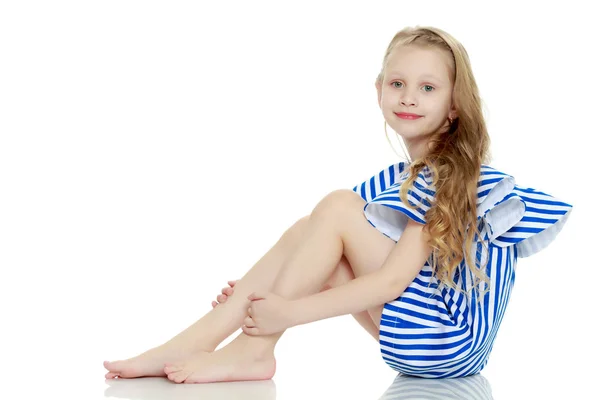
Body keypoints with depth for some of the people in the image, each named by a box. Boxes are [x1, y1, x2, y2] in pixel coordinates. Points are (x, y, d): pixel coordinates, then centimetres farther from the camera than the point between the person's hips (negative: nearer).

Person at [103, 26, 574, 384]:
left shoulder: (455, 174, -14)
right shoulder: (395, 180, 13)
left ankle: (255, 348, -16)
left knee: (337, 209, -17)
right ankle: (192, 345, -12)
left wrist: (289, 312, -24)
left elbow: (391, 281, -21)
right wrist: (257, 292, -6)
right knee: (308, 233, -3)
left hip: (451, 341, -8)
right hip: (417, 339, 8)